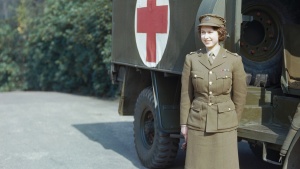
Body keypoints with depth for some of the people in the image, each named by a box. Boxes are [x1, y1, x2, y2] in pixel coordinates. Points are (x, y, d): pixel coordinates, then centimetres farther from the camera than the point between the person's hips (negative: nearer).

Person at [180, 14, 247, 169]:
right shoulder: (191, 59, -1)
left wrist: (232, 123, 7)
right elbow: (186, 94, 3)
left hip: (224, 124, -1)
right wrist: (184, 124, 3)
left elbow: (240, 96, 2)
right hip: (198, 123, 1)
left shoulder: (234, 60, -5)